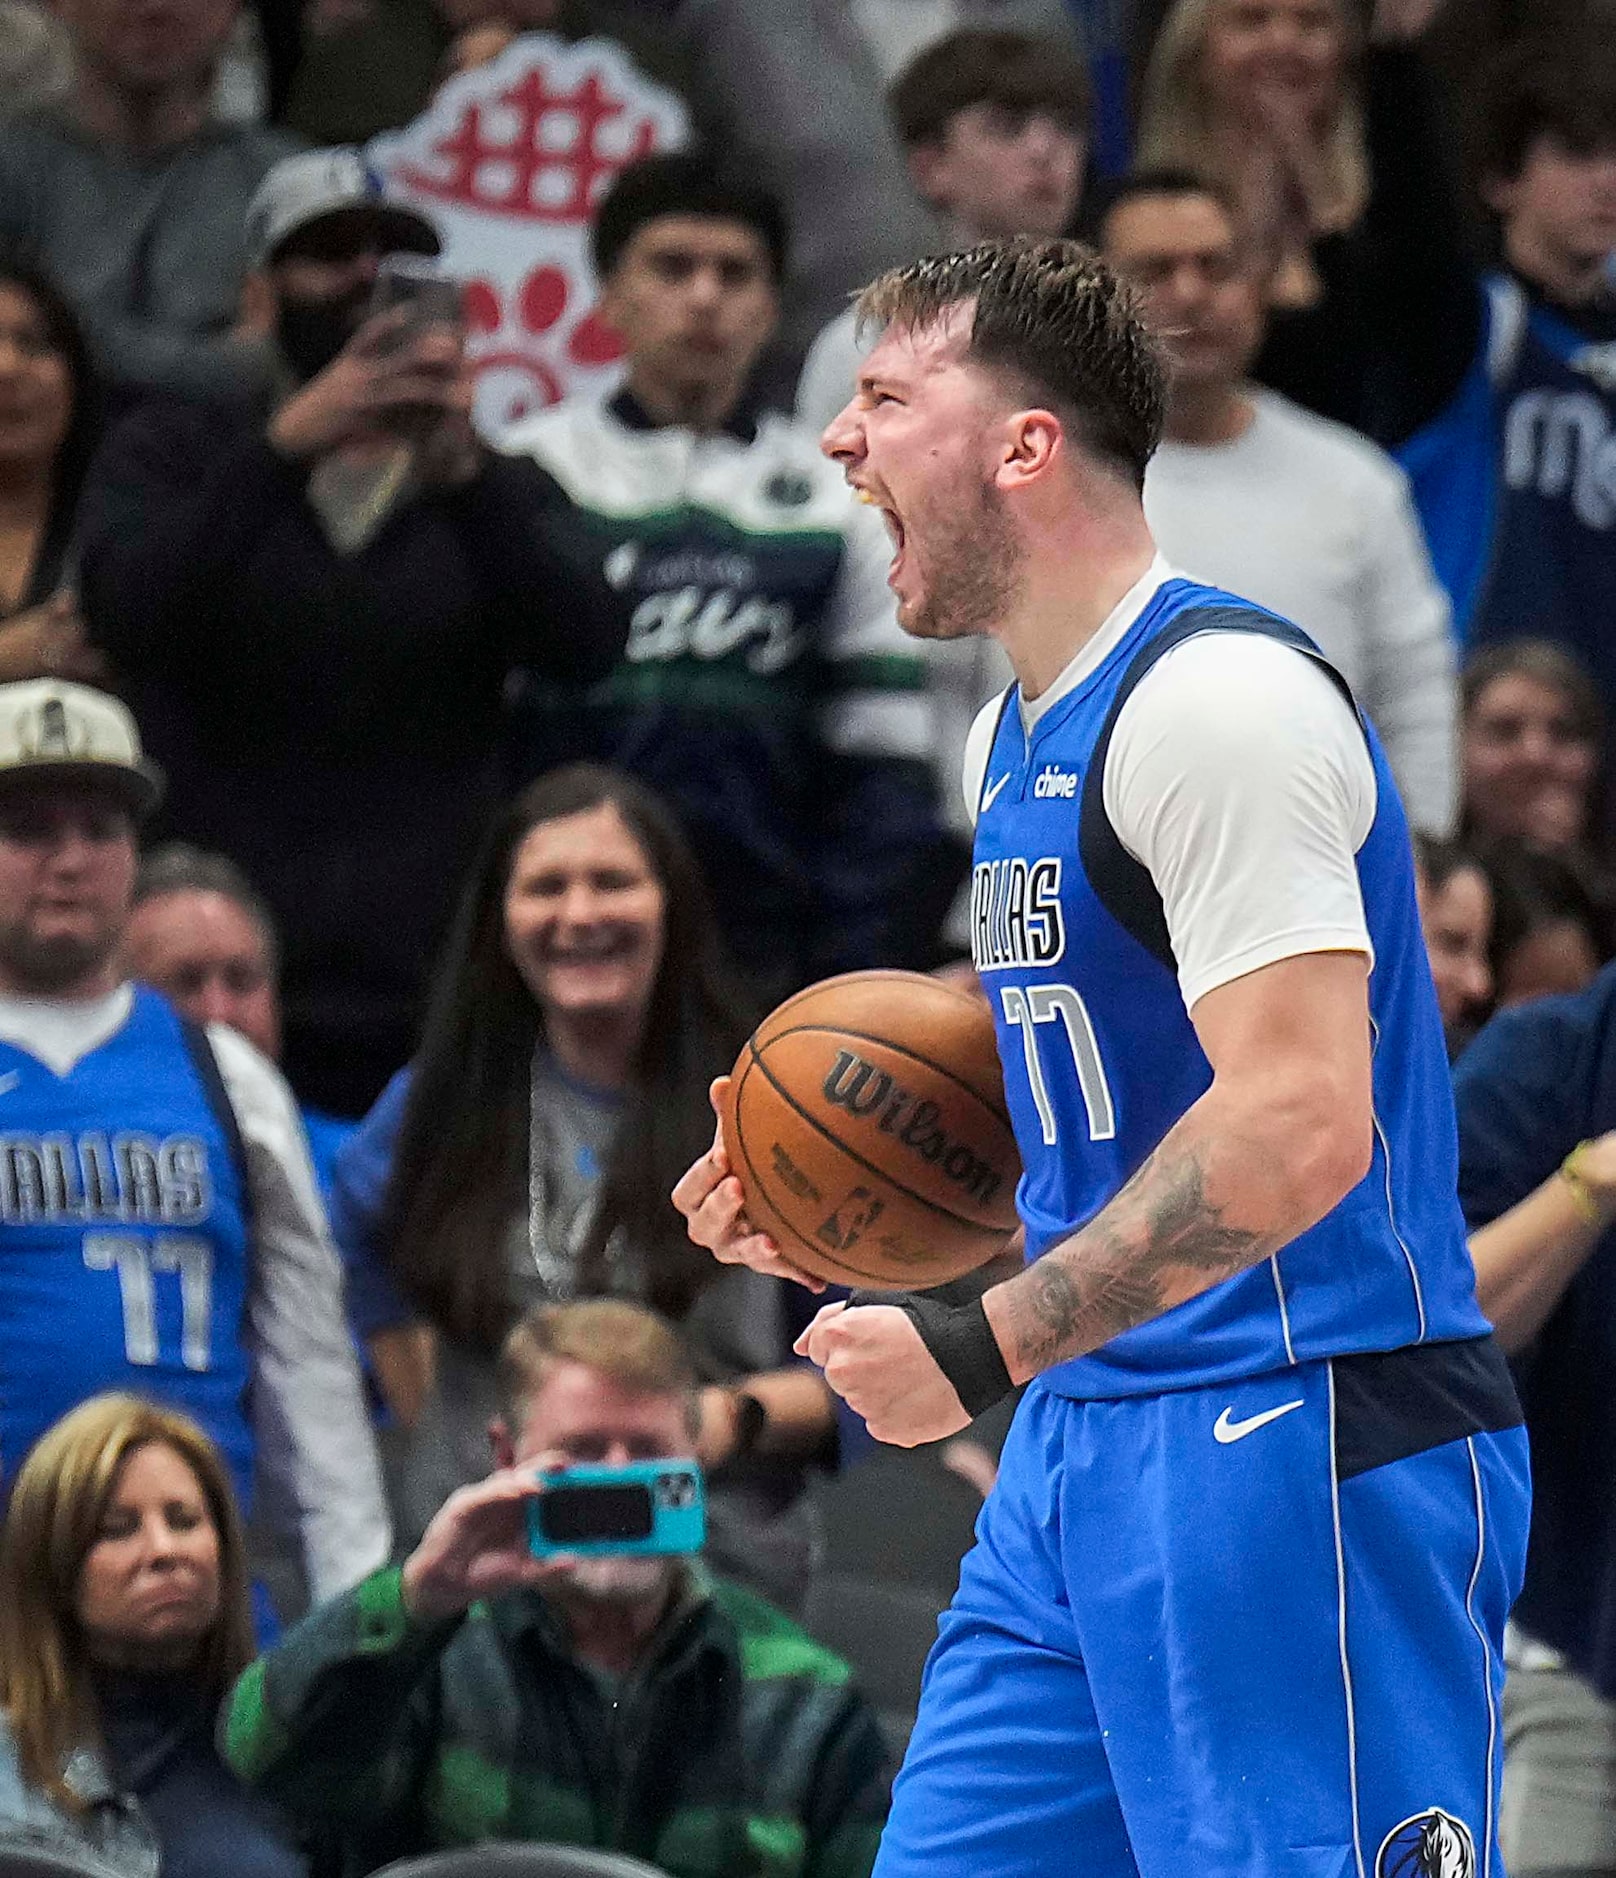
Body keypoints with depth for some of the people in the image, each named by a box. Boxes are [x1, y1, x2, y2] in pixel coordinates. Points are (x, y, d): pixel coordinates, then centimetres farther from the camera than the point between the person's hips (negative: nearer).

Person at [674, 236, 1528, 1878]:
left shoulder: (1214, 698, -15)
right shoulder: (1013, 739, 17)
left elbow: (1297, 1125, -24)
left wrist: (979, 1347, -20)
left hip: (1295, 1442, -10)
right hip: (1086, 1440, 10)